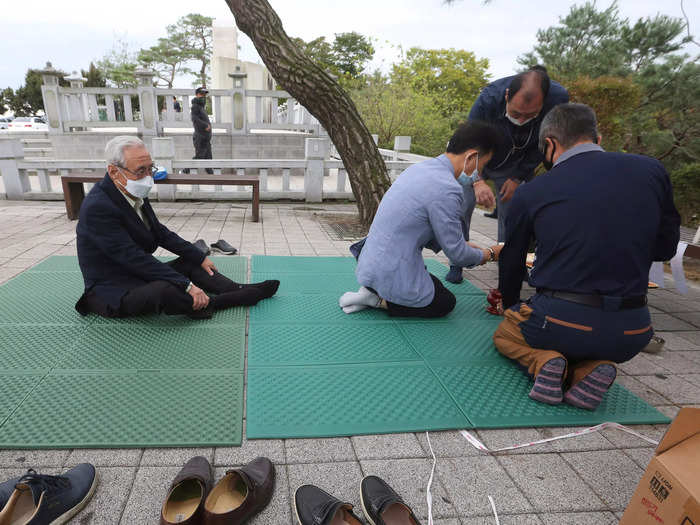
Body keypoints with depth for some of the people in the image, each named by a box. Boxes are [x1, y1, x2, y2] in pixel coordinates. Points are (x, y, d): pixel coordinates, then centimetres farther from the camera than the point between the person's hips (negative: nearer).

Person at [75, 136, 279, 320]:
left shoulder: (136, 195, 1)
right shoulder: (98, 207, -26)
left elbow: (161, 233, 11)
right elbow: (135, 258, -28)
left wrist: (200, 257, 7)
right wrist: (186, 286, -28)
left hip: (138, 275, 9)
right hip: (111, 292, -9)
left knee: (191, 263, 9)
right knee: (165, 290, -33)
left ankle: (240, 290, 2)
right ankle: (208, 304, -10)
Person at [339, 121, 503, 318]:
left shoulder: (421, 167, 5)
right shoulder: (446, 190, -24)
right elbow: (456, 253, -13)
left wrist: (467, 248, 18)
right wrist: (489, 254, 7)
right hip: (392, 272, -9)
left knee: (437, 287, 29)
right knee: (446, 302, 14)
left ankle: (372, 291, 10)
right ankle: (378, 299, 0)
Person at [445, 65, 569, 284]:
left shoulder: (558, 98, -28)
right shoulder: (489, 98, -36)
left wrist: (518, 178, -10)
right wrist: (477, 181, -44)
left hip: (515, 166, 2)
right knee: (461, 208, -8)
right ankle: (456, 264, 8)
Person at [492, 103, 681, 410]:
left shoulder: (530, 193, -5)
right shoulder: (651, 171, -1)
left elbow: (511, 262, 10)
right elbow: (665, 247, 11)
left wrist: (510, 305, 29)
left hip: (561, 322, -3)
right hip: (631, 333, 4)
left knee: (504, 334, 28)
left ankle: (543, 362, -2)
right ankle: (590, 370, 3)